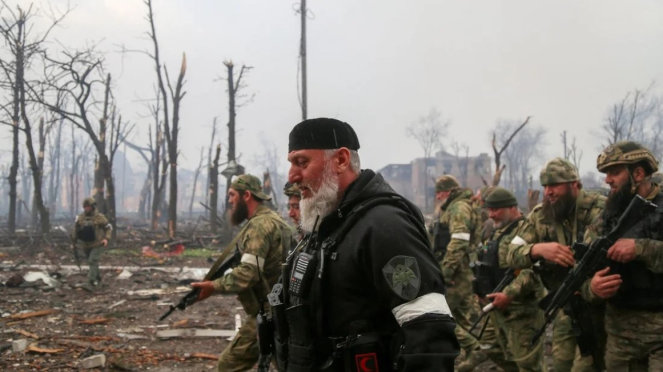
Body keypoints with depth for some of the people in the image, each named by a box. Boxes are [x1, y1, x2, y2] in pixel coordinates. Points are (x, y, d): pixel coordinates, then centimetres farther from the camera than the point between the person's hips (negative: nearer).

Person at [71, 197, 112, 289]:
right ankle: (98, 279, 40)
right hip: (87, 245, 5)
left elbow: (109, 228, -1)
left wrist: (106, 238, -15)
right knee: (92, 262, 18)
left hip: (97, 244, -5)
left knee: (92, 262, -17)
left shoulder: (100, 217, -10)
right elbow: (75, 230, 9)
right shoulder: (80, 217, -1)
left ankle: (91, 284, -18)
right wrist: (74, 242, 8)